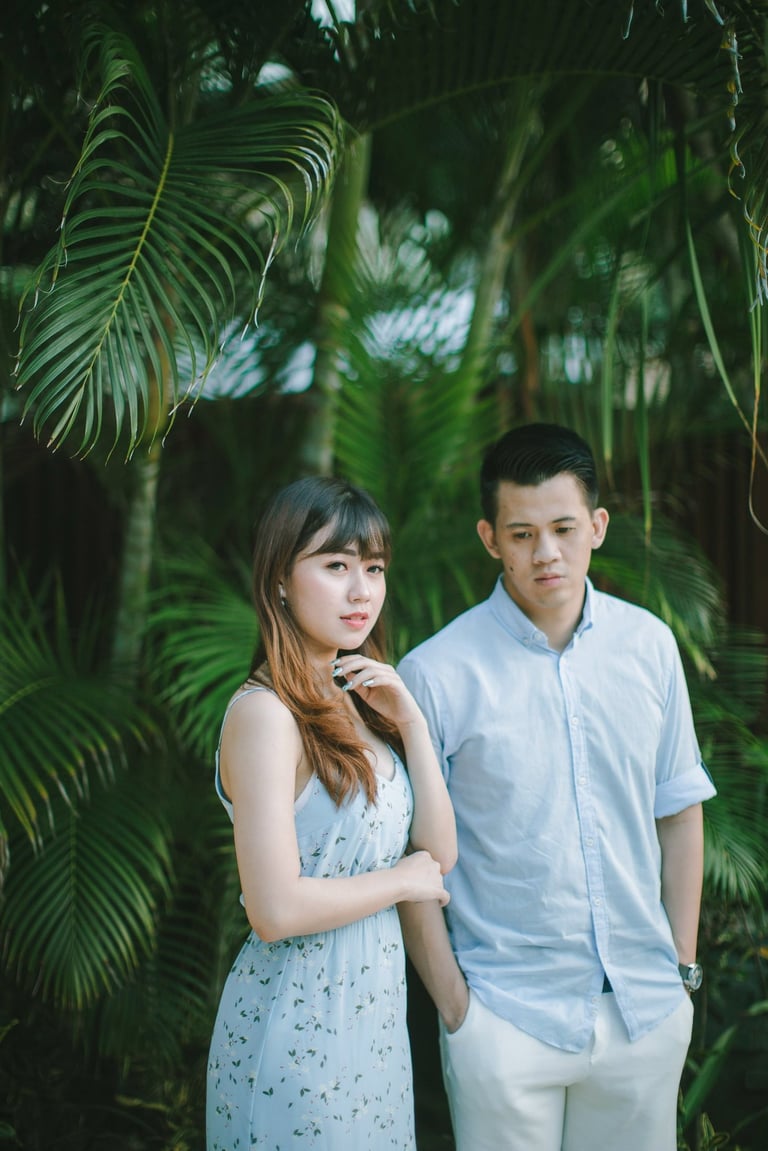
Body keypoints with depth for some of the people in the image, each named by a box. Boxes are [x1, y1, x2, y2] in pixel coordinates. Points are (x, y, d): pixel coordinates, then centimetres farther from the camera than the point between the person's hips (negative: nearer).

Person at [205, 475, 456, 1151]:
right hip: (300, 1019, -8)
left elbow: (440, 852, 3)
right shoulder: (265, 713, -19)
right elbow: (276, 909, -25)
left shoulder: (358, 700, 7)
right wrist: (402, 880, -11)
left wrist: (410, 721, -7)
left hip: (376, 1005, 8)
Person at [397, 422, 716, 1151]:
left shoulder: (648, 645, 0)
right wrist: (453, 1006, -6)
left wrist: (683, 967, 7)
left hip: (646, 1008, 4)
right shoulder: (434, 674, -12)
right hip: (508, 1018, -3)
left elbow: (678, 811, 8)